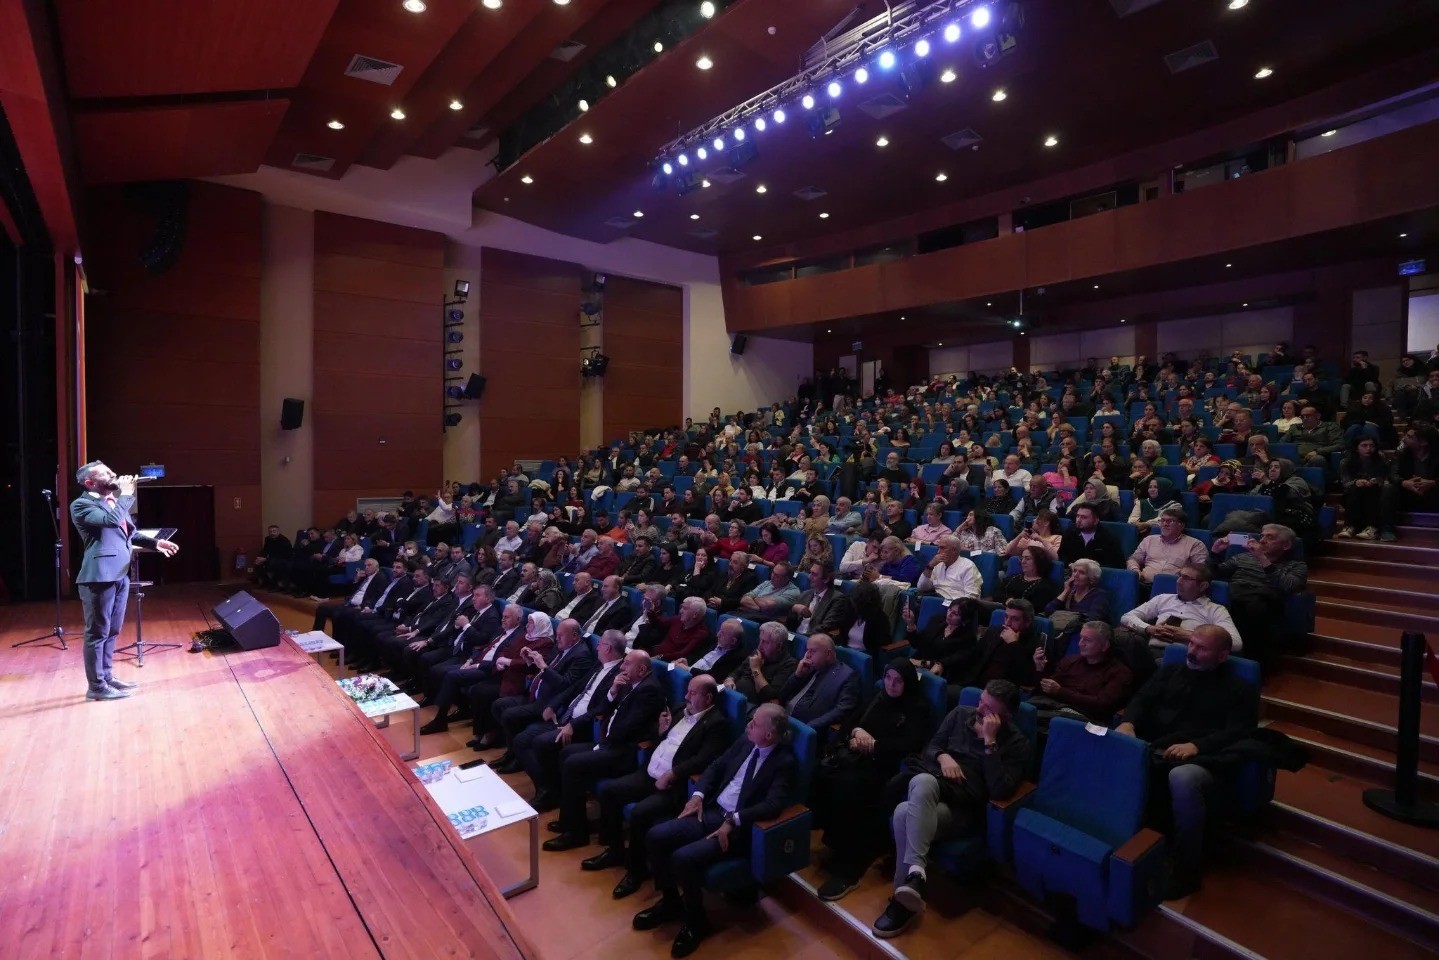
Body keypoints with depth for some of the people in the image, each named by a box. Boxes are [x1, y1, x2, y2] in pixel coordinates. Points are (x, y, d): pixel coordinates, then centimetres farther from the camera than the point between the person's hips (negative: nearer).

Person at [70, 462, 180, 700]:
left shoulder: (115, 502, 16)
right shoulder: (82, 505, -10)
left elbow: (131, 533, 24)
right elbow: (111, 520, -27)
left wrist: (155, 543, 9)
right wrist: (127, 494, -15)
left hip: (120, 575, 9)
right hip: (99, 577, -9)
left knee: (112, 631, 17)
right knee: (97, 632, -1)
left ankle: (107, 677, 28)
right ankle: (96, 686, 7)